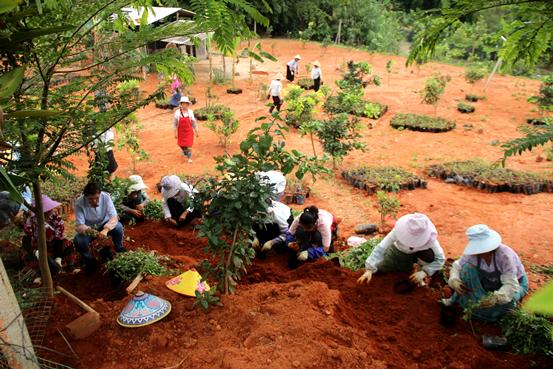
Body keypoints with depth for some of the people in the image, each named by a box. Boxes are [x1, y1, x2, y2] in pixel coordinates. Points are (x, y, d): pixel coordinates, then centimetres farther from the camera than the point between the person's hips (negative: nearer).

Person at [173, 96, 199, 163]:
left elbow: (193, 122, 0)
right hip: (181, 132, 1)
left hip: (189, 131, -1)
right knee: (181, 144, 16)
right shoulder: (177, 112, -12)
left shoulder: (190, 112, -9)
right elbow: (175, 123, -6)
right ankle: (184, 152, 49)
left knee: (189, 144, -4)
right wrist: (175, 132, -5)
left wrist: (196, 131, 5)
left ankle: (190, 158, 8)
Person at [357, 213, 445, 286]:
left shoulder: (430, 238, -37)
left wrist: (424, 272, -42)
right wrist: (369, 270, -50)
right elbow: (380, 248, -41)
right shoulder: (398, 231, -39)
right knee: (379, 269, -9)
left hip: (416, 254, -1)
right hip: (398, 250, 1)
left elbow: (441, 259, -31)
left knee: (429, 255, -34)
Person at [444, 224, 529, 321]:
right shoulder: (472, 253, -23)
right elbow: (457, 266, -11)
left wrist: (496, 297, -54)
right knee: (467, 268, -24)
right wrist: (454, 281, -32)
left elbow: (511, 285, -35)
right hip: (490, 283, 3)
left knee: (506, 301, -38)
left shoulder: (505, 255, -35)